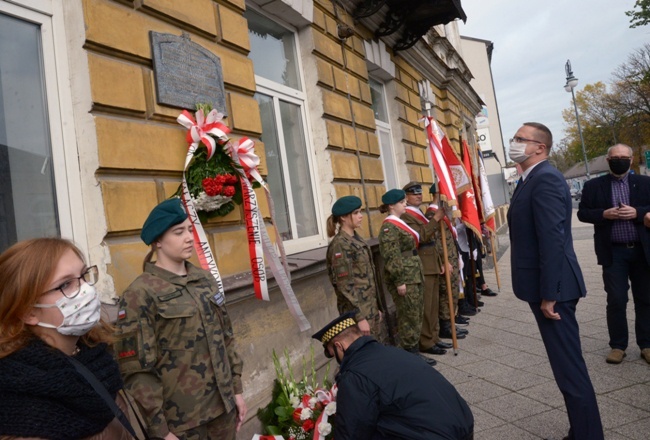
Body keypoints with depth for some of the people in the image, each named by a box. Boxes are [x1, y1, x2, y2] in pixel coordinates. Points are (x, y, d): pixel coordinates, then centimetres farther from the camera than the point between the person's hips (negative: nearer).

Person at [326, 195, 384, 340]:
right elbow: (345, 285, -19)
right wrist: (359, 316, -19)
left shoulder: (356, 239, 9)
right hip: (356, 309, -8)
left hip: (369, 306, 8)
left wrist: (375, 307, 17)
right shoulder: (340, 245, -17)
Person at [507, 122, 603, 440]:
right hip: (544, 287, 10)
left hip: (552, 288, -10)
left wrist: (548, 295, -22)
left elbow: (552, 240, -23)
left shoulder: (545, 178, -17)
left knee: (570, 368, 0)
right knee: (566, 365, 19)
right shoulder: (531, 180, 15)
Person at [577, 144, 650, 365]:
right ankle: (617, 345, 14)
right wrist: (604, 214, -15)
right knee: (616, 300, 2)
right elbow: (582, 213, 2)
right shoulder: (593, 185, 2)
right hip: (613, 252, -1)